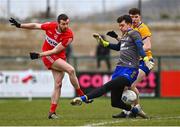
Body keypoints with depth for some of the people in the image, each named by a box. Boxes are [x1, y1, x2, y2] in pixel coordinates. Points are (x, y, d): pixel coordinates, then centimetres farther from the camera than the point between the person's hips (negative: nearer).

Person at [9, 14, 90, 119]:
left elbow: (56, 51, -19)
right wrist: (19, 25, 8)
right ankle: (81, 95, -9)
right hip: (48, 56, -2)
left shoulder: (69, 35, -18)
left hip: (59, 58, 2)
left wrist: (39, 55, -23)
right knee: (71, 70, -23)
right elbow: (35, 26, 5)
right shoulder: (51, 26, -13)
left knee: (58, 84, -2)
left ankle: (52, 112, 5)